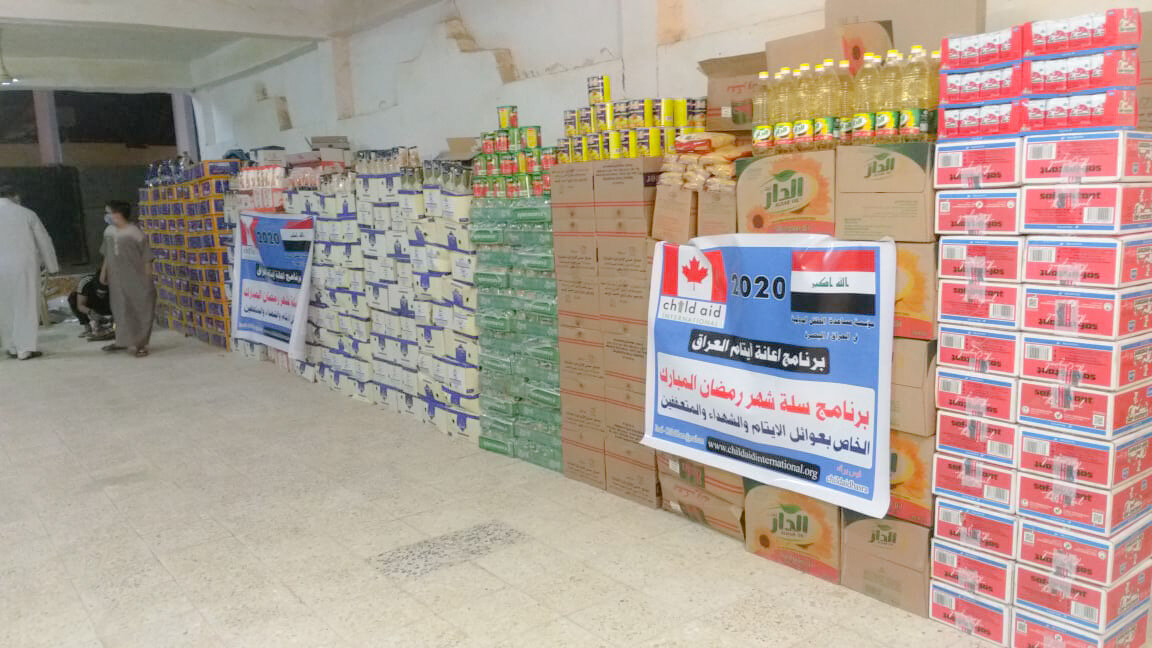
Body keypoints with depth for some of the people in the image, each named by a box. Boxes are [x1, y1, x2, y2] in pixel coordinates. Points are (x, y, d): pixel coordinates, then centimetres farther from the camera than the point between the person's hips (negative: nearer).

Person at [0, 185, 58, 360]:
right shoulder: (27, 213, -1)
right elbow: (44, 241, 4)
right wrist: (51, 265, 15)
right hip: (25, 266, -2)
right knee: (26, 307, 2)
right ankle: (25, 348, 1)